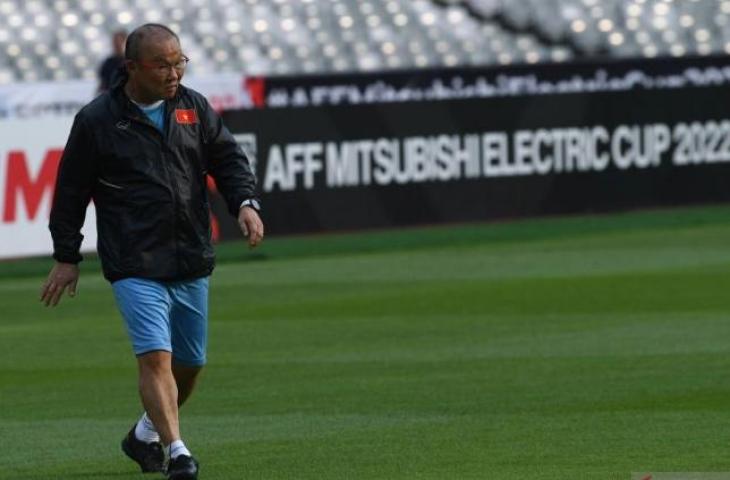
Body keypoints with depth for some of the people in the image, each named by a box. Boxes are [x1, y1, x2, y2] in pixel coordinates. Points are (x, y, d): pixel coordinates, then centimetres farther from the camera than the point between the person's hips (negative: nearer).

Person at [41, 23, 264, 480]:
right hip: (135, 265, -5)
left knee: (190, 362, 12)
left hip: (192, 262, 5)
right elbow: (71, 190, 3)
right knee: (155, 356, -18)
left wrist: (245, 203, -9)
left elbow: (228, 158, 11)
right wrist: (67, 257, 4)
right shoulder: (98, 119, -3)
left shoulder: (195, 108, 8)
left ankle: (147, 434, 35)